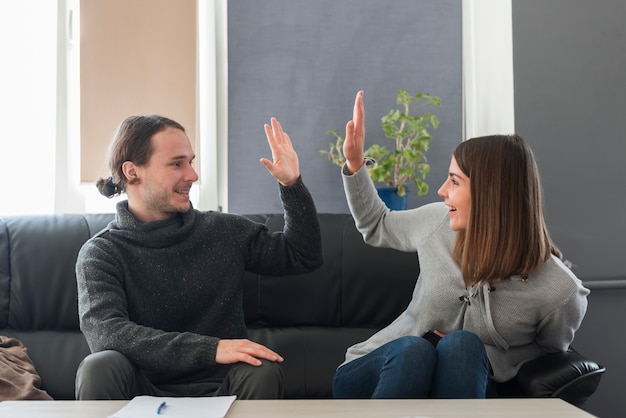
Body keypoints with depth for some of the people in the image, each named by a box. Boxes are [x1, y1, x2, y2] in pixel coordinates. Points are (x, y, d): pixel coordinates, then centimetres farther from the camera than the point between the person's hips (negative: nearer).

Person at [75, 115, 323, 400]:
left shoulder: (223, 231, 7)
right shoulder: (101, 253, -2)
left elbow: (305, 257, 14)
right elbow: (105, 333, -21)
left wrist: (291, 185, 0)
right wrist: (210, 349, -30)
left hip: (218, 388, 2)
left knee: (262, 371, -30)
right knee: (99, 368, -32)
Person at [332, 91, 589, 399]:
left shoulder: (559, 291, -18)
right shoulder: (438, 222, -9)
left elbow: (547, 353, 2)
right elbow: (377, 227, 13)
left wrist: (488, 358, -16)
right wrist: (355, 163, 1)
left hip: (457, 386, -1)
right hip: (392, 366, 2)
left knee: (463, 345, -36)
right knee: (414, 350, -35)